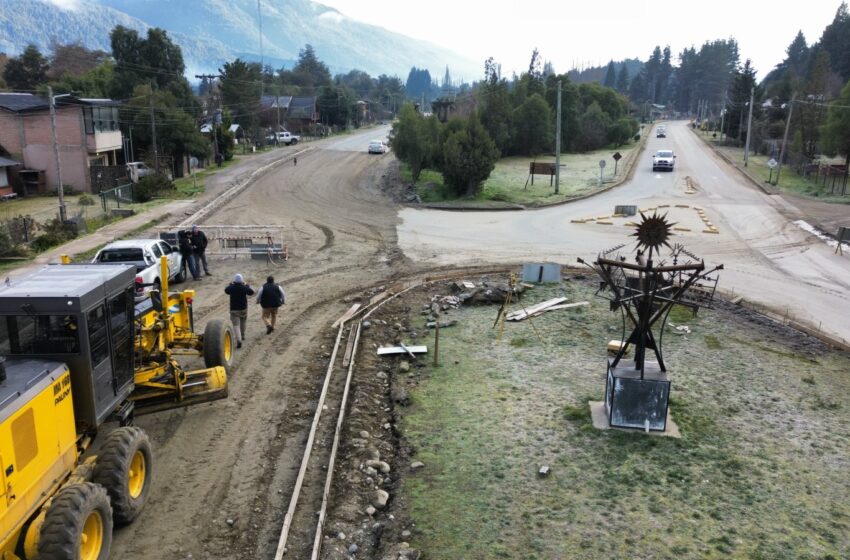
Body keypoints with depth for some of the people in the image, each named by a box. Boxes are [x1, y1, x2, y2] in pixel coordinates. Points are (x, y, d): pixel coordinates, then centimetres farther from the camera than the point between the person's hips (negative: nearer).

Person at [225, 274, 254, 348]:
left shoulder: (231, 288, -10)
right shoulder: (244, 288, -11)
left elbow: (226, 290, 12)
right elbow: (251, 292, 4)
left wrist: (231, 284, 23)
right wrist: (247, 285, 14)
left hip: (234, 309, -1)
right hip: (243, 308, 1)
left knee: (236, 325, -4)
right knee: (243, 322, 26)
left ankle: (238, 340, -20)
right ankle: (242, 335, 41)